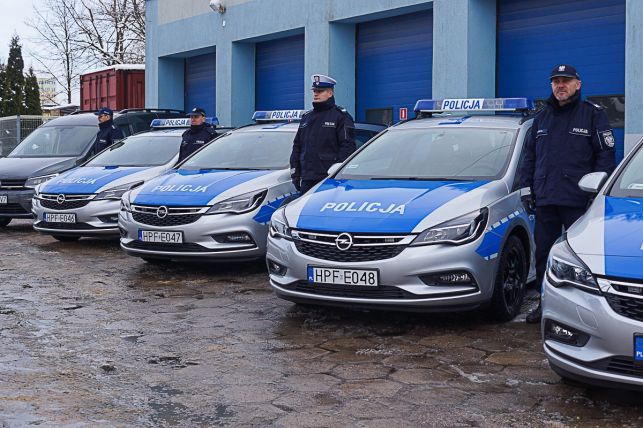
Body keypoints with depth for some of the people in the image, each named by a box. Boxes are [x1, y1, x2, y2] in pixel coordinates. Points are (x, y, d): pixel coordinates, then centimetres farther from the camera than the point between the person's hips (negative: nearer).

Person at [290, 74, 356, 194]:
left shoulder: (340, 116, -1)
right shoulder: (306, 117, 21)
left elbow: (348, 147, -8)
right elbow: (297, 146, 22)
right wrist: (294, 173, 14)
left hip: (330, 180, -7)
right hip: (307, 179, 7)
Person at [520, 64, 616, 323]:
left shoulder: (593, 114, 1)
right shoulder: (542, 117, 17)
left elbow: (606, 155, -3)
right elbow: (529, 155, 20)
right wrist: (526, 188, 13)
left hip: (578, 201, -5)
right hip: (545, 199, 5)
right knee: (543, 253, 9)